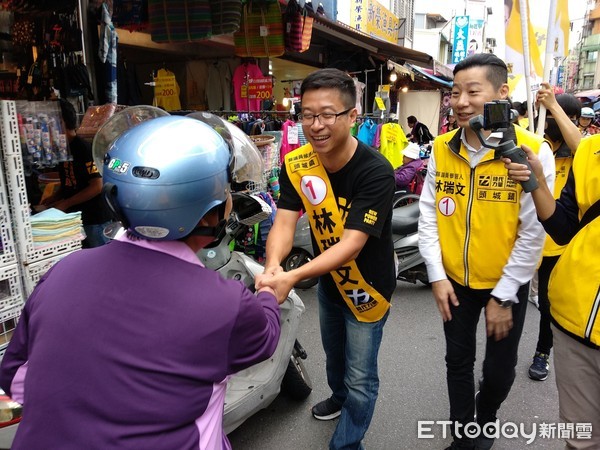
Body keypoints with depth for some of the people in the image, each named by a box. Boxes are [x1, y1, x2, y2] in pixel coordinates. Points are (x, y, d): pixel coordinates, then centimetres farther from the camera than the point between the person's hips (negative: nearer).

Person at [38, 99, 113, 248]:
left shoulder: (83, 148, -17)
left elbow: (97, 186, -20)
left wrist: (65, 203, -17)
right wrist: (54, 198, 4)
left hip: (94, 219, -8)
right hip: (75, 217, 8)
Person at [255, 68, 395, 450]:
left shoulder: (376, 171, -31)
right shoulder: (296, 165, -14)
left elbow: (352, 243, -36)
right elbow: (284, 222, -20)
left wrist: (292, 277, -48)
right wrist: (272, 266, -42)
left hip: (366, 286, -5)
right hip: (328, 280, 6)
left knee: (360, 378, 8)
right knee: (334, 353, 30)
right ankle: (338, 397, 60)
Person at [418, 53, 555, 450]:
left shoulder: (533, 151, -17)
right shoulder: (441, 149, -5)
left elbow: (532, 233, -16)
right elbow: (428, 215, -1)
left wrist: (503, 296, -14)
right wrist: (437, 275, -6)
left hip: (507, 283, -2)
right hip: (455, 279, 3)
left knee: (499, 370, 12)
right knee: (458, 361, 16)